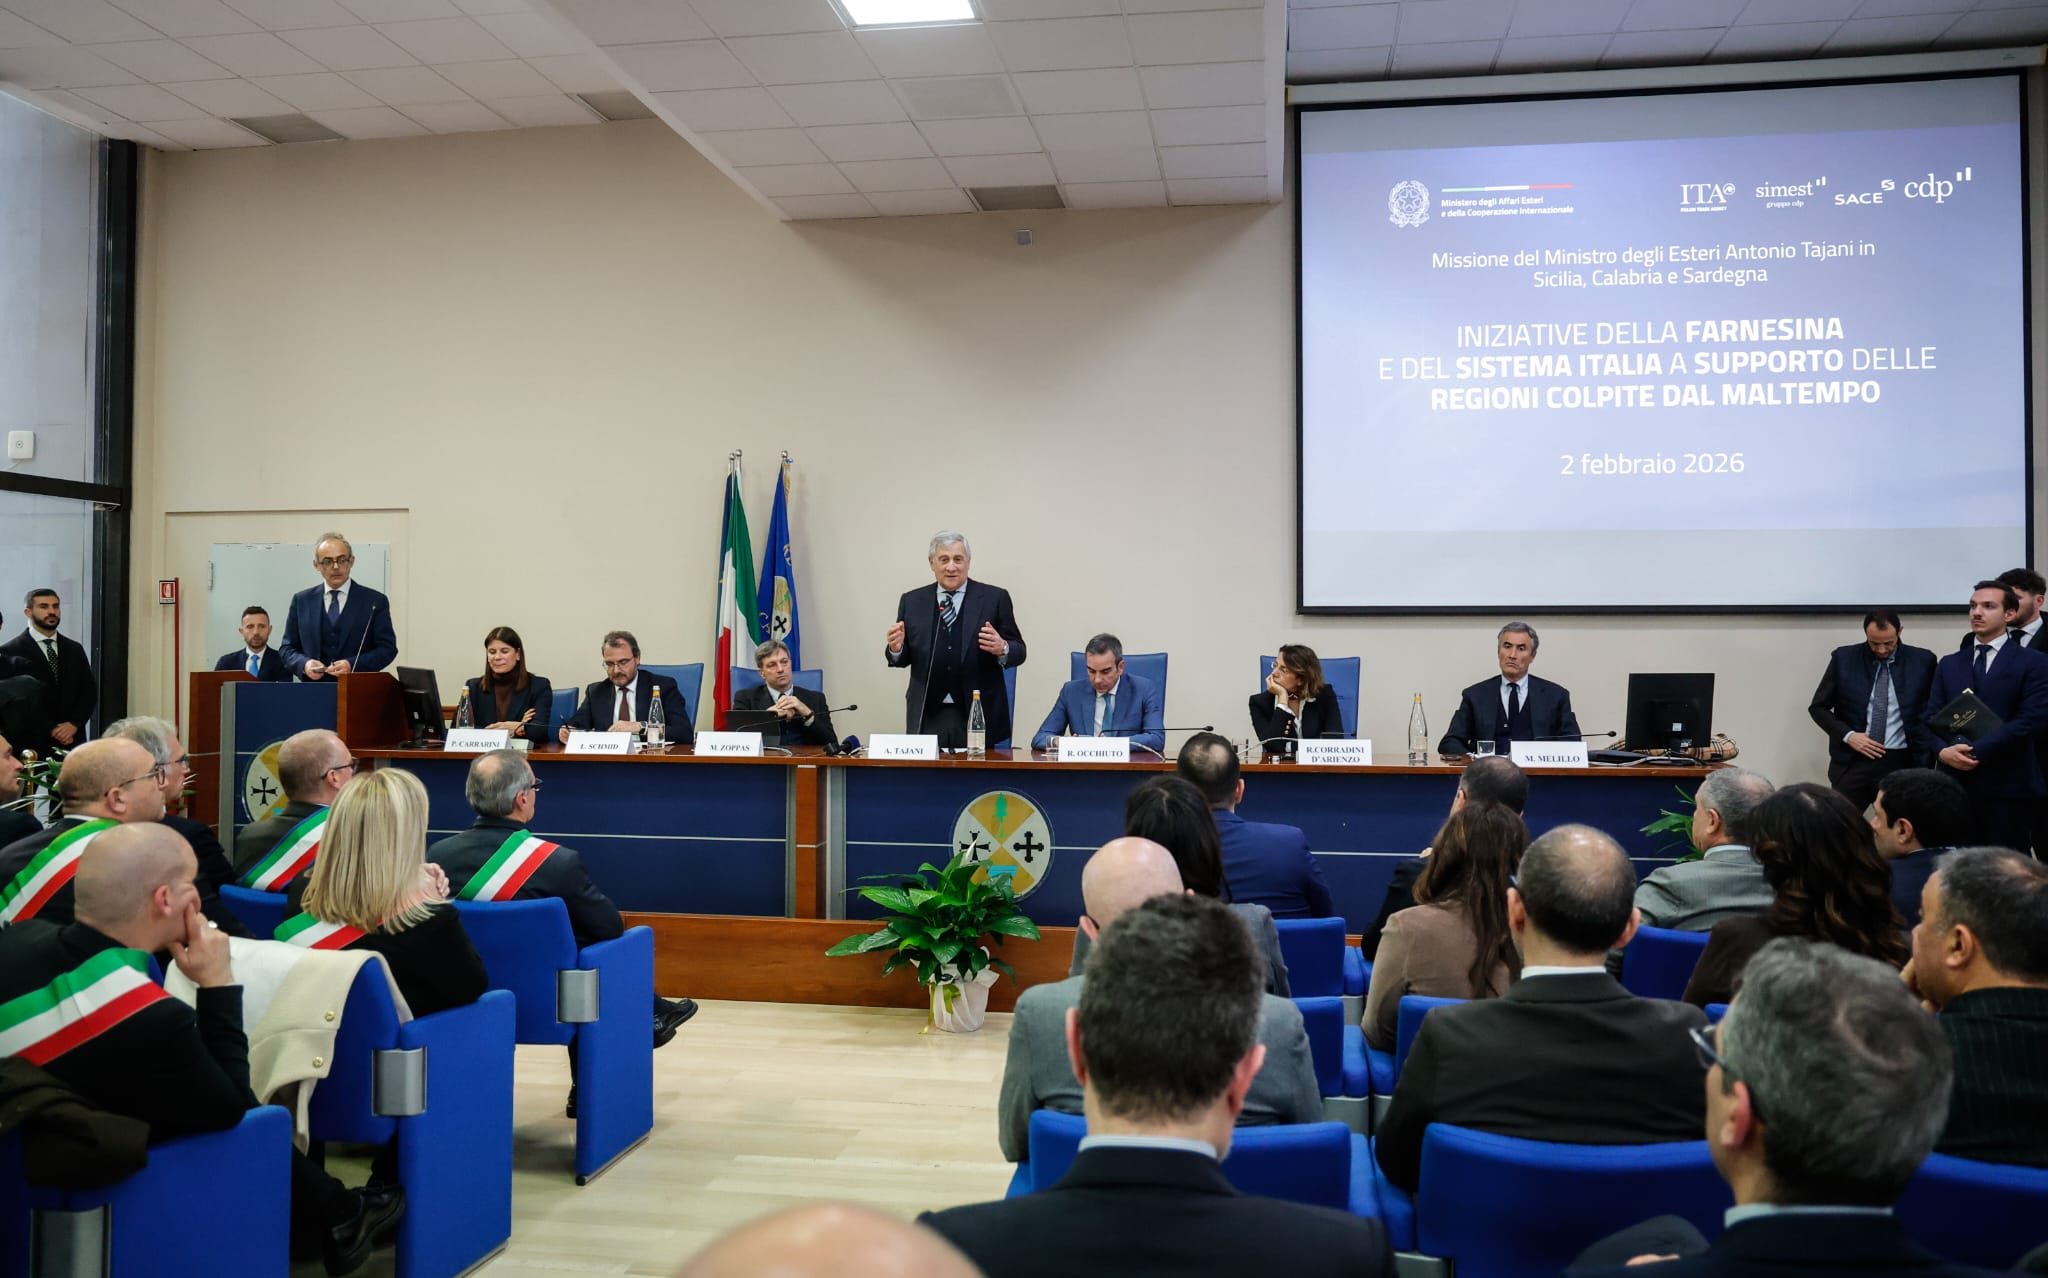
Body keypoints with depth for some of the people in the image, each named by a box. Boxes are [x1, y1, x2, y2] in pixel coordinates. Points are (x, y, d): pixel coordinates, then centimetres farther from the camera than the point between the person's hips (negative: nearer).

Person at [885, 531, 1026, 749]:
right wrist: (896, 648, -10)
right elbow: (903, 658, 12)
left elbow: (1018, 651, 2)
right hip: (927, 717, 2)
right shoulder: (912, 601, 10)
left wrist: (1002, 649, -20)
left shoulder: (994, 599, 2)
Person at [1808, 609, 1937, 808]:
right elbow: (1819, 707, 6)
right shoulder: (1844, 658, 1)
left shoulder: (1922, 661, 2)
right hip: (1852, 761, 0)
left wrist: (1926, 758, -2)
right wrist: (1847, 735, -9)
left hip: (1901, 763, 0)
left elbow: (1934, 711, 10)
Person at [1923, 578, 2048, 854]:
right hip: (1955, 782, 4)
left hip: (2007, 786, -4)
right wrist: (1943, 750, -12)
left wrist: (1976, 751, -15)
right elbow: (1931, 716, 9)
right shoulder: (1949, 664, 16)